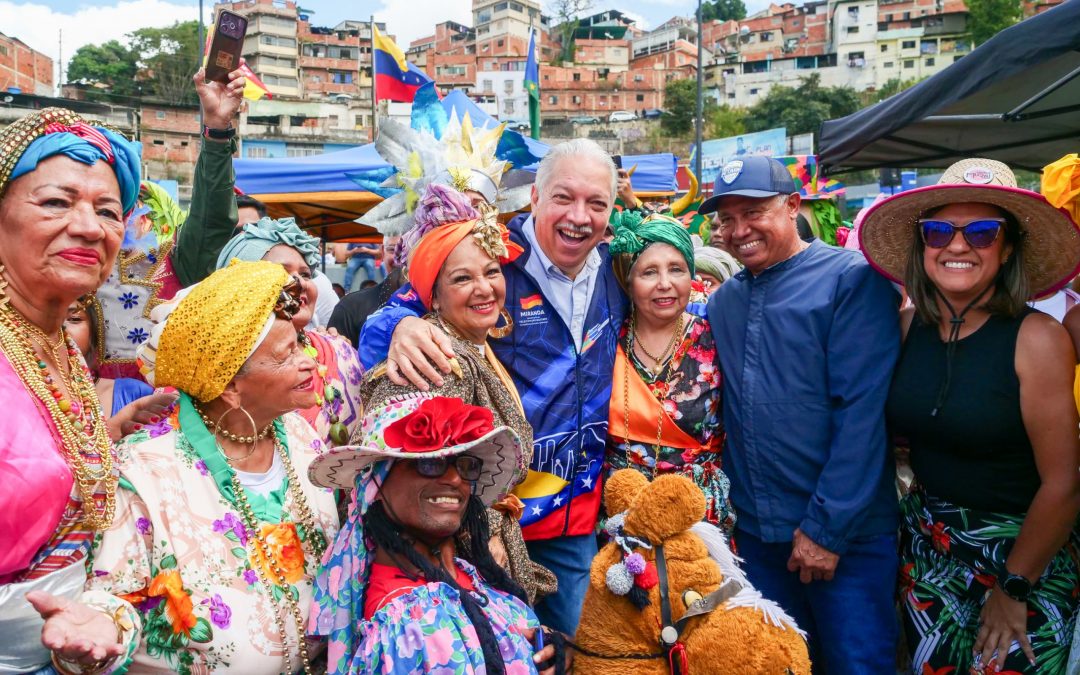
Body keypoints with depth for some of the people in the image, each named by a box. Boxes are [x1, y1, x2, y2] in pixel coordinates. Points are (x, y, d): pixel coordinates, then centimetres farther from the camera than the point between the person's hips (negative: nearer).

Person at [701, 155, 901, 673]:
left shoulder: (852, 280, -9)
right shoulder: (723, 301, 8)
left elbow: (863, 411, -15)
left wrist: (827, 527, -17)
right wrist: (732, 508, 6)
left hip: (845, 533, -5)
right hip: (755, 532, 5)